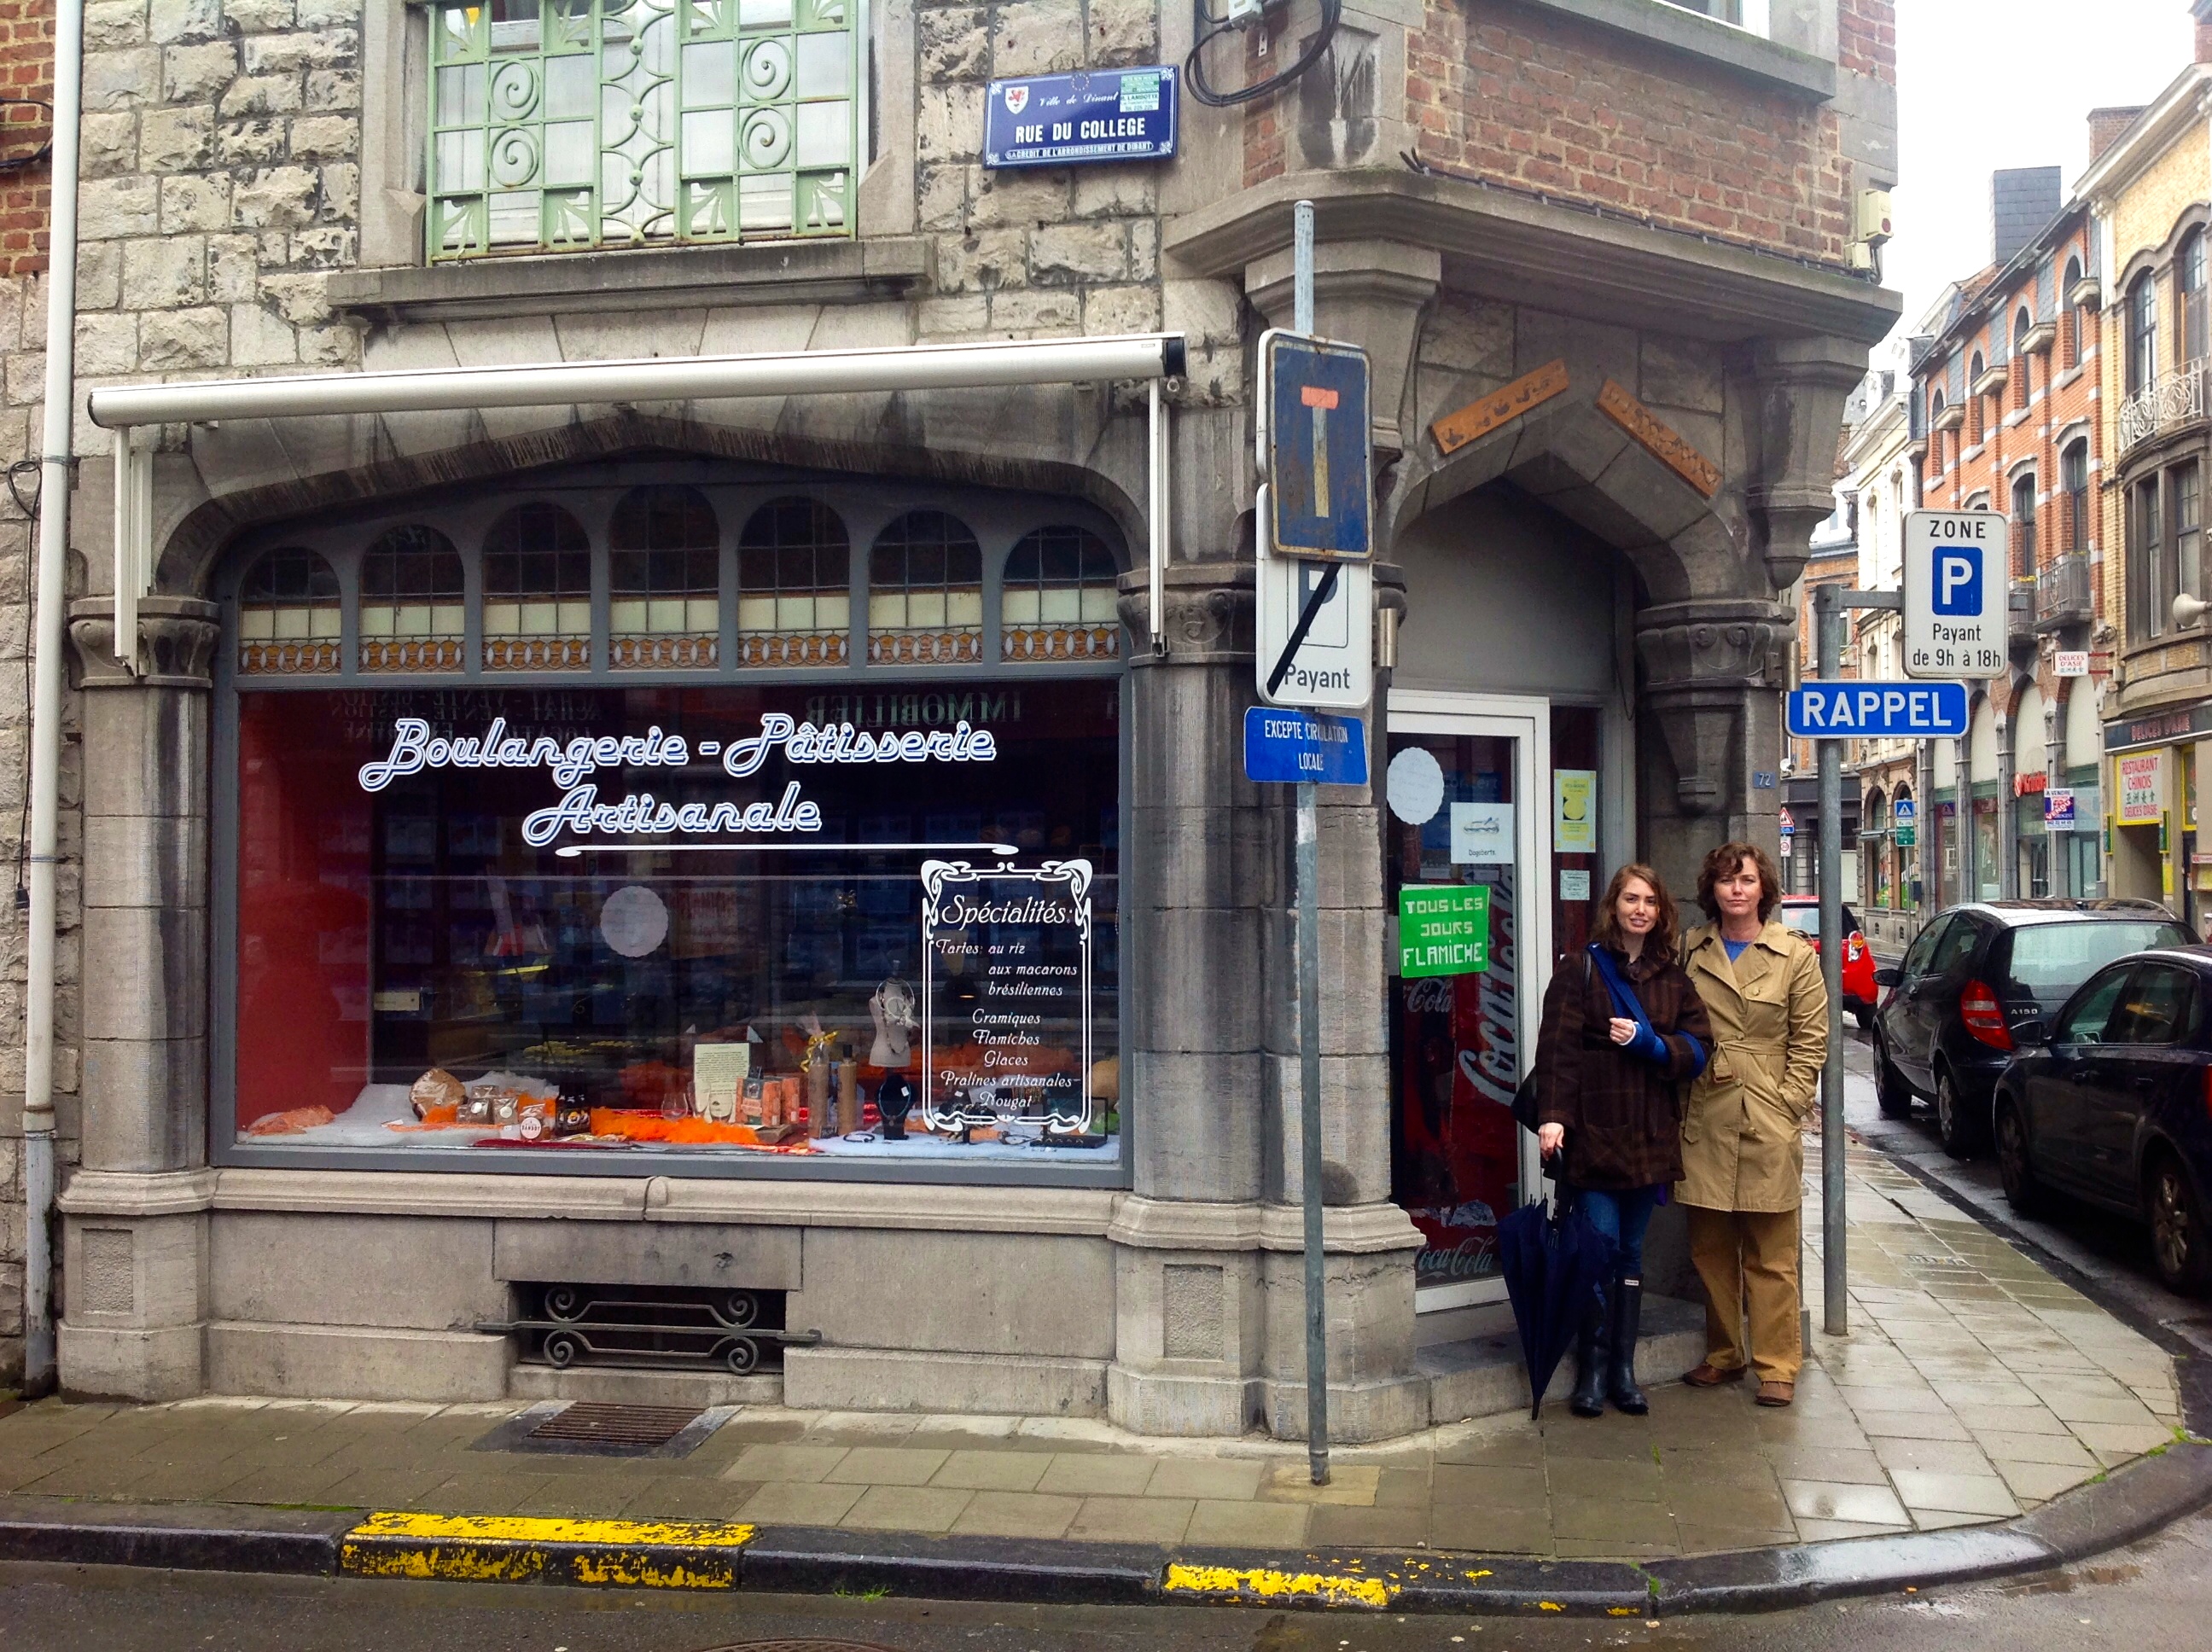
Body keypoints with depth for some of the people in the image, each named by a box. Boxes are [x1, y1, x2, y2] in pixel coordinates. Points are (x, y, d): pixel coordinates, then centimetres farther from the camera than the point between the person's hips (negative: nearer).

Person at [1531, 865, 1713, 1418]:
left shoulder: (1672, 977, 13)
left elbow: (1698, 1047, 5)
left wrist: (1650, 1043, -13)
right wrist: (1553, 1115, -22)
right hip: (1593, 1135, -4)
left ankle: (1624, 1369, 18)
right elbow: (1558, 1047, -11)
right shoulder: (1580, 970, -2)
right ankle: (1592, 1369, 7)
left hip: (1650, 1137, 4)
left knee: (1631, 1253, 10)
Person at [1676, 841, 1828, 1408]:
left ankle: (1776, 1364, 10)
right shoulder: (1691, 949, 9)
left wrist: (1788, 1104, -7)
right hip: (1704, 1121, 3)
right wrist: (1680, 1096, 5)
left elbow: (1811, 1039, 1)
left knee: (1772, 1255, 1)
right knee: (1710, 1249, 10)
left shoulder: (1795, 954, 1)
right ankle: (1724, 1354, 23)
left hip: (1769, 1123, -3)